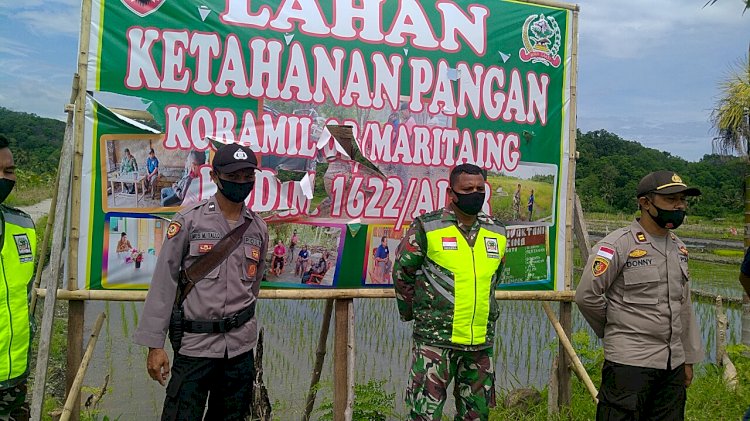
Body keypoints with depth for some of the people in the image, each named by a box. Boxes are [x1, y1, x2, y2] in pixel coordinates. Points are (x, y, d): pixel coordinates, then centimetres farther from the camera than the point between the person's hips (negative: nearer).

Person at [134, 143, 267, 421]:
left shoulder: (258, 228, 6)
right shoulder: (188, 221, -6)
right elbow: (163, 282, -6)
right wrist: (155, 343, -9)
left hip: (241, 346, 4)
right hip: (195, 344, -4)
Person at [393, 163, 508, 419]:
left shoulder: (497, 233, 7)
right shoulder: (427, 228, -9)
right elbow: (402, 273, -1)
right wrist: (413, 313, 7)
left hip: (482, 342, 5)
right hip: (435, 340, -5)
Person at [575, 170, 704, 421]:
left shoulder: (678, 248, 13)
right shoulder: (618, 244, -12)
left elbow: (684, 307, 18)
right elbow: (586, 295, -16)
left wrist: (689, 358, 18)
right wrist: (612, 330, -1)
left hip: (673, 363, 7)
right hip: (630, 362, -7)